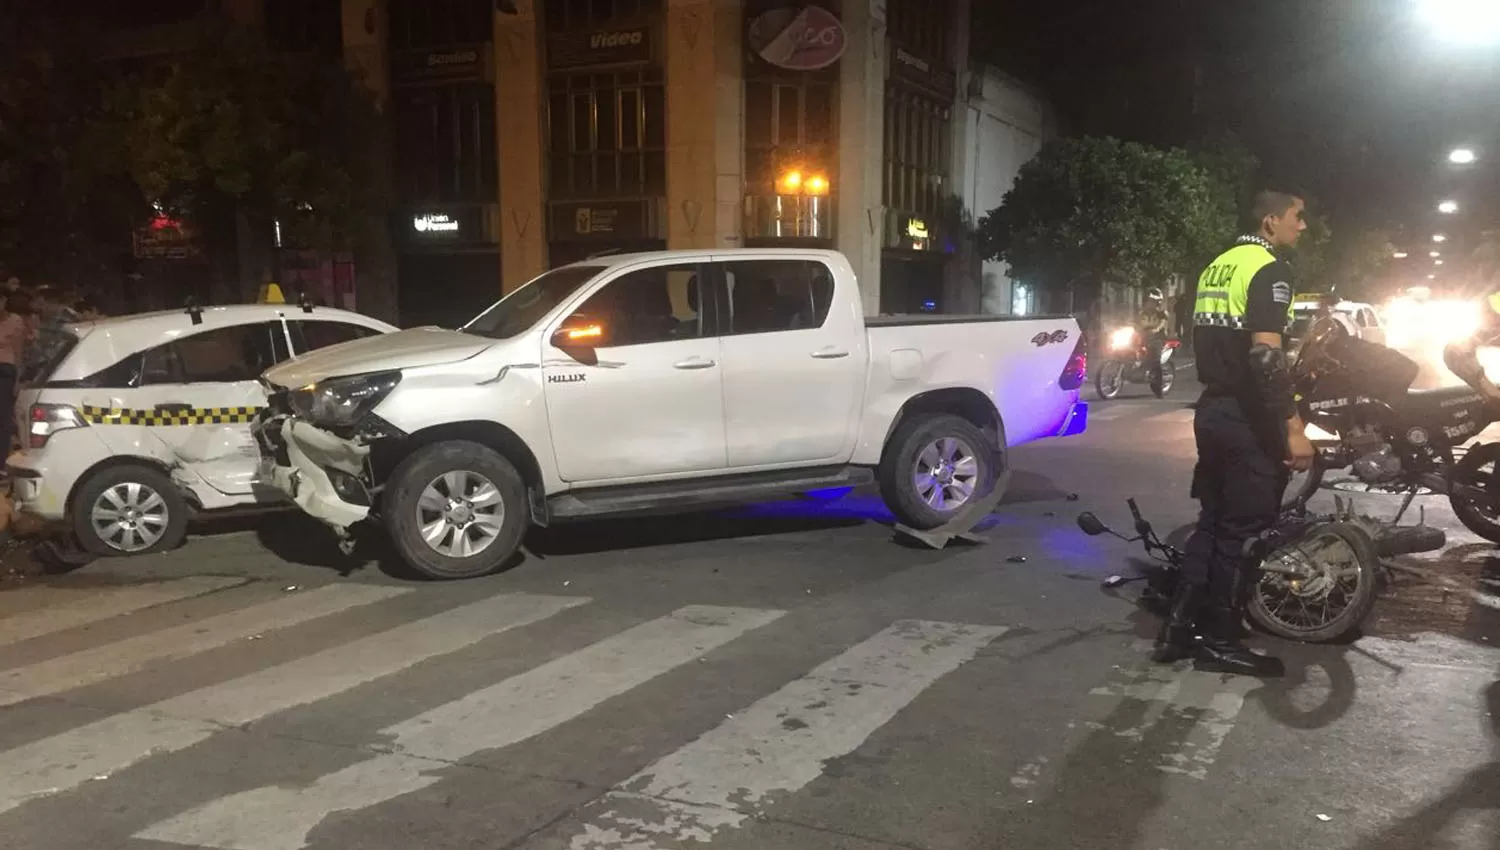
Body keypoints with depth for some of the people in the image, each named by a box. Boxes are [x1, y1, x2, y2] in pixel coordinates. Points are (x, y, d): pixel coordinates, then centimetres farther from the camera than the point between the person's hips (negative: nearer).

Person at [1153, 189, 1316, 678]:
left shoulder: (1216, 267, 15)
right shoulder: (1270, 270, -13)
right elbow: (1265, 355, -24)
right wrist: (1293, 427, -24)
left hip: (1213, 410, 9)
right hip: (1249, 418, -9)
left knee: (1212, 522, 14)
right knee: (1241, 531, 0)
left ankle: (1178, 630, 16)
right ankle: (1220, 643, 8)